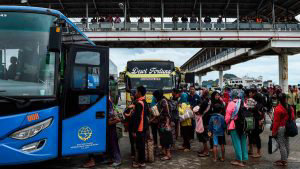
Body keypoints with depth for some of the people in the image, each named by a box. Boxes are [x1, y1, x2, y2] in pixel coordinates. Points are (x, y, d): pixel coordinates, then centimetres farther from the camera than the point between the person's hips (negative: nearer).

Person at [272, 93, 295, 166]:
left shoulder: (278, 109, -18)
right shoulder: (290, 107, 3)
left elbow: (276, 121, -16)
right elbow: (293, 118, 10)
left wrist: (274, 131, -9)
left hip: (281, 128, -7)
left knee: (281, 145, 0)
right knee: (286, 144, 15)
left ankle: (284, 161, 6)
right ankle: (285, 159, 27)